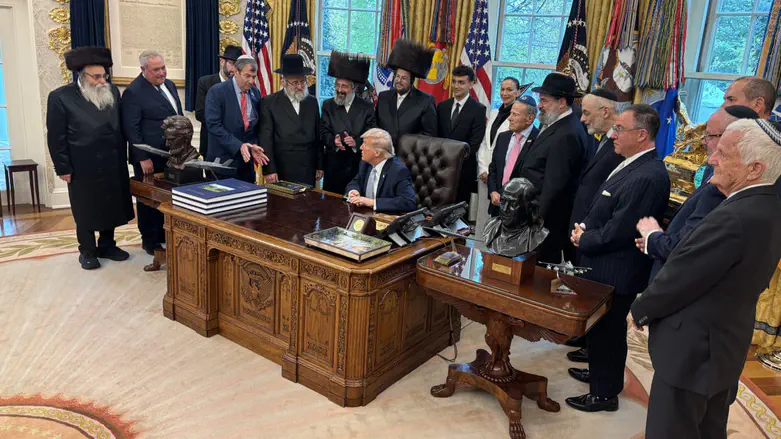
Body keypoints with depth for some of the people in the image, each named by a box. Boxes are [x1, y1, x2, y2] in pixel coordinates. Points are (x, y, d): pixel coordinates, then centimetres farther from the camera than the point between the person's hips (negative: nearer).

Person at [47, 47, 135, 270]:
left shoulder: (113, 92, 4)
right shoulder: (61, 97, -9)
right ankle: (87, 251, 24)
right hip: (83, 167, -4)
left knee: (111, 206, 13)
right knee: (85, 211, 9)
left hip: (112, 164, 4)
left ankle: (107, 245, 30)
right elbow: (56, 137, -8)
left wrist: (122, 158, 8)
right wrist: (63, 168, -10)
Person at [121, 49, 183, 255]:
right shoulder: (133, 92, -14)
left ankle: (165, 235, 27)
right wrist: (143, 158, -18)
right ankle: (150, 240, 20)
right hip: (150, 158, -7)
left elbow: (179, 116, 19)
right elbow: (131, 129, -16)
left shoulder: (169, 85, 10)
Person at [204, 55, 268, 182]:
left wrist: (254, 146, -5)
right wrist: (238, 145, -24)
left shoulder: (256, 93, 8)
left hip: (246, 160, 5)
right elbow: (213, 125, -16)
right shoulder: (217, 92, -8)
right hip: (223, 159, -5)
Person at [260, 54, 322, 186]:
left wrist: (319, 166, 12)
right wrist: (269, 170, -10)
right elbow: (266, 139, -5)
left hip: (308, 171, 3)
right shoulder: (269, 102, -1)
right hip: (282, 171, -3)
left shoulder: (312, 102, 11)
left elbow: (318, 135, 14)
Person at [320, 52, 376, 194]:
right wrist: (333, 141, -21)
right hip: (334, 164, 1)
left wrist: (356, 142, -22)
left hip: (359, 165, -1)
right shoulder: (328, 105, 9)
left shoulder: (367, 107, 4)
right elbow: (323, 131, 1)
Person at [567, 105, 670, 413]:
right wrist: (584, 227, -2)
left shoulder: (647, 177, -26)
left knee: (607, 330, 8)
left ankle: (605, 393, 28)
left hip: (615, 272, -9)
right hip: (605, 265, 9)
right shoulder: (634, 166, 5)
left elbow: (617, 232, -25)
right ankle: (601, 373, 46)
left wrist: (583, 239, -11)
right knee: (600, 327, 25)